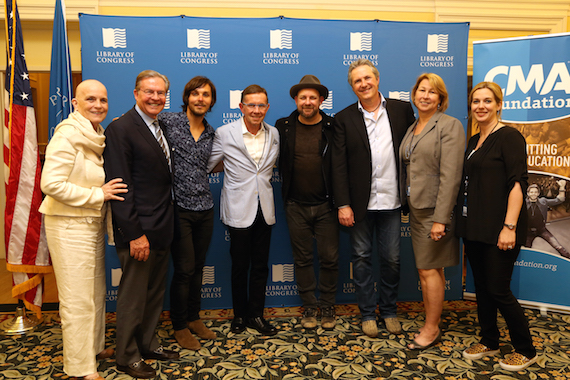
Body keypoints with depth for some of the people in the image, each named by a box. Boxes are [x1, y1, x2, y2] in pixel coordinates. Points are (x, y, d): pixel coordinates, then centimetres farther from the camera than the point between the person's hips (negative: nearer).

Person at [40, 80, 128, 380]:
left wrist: (106, 192, 5)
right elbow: (51, 184, -23)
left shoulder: (97, 135, 9)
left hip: (93, 223, 8)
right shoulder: (68, 134, -16)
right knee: (77, 299, 1)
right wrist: (98, 194, -20)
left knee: (96, 291, 19)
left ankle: (95, 346, 36)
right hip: (69, 225, -8)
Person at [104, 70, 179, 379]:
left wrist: (164, 225, 9)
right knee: (133, 295, 7)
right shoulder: (120, 129, -13)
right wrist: (135, 233, -20)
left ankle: (148, 344, 36)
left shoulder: (161, 127, 12)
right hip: (138, 230, -8)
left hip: (162, 228, 8)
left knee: (155, 292, 19)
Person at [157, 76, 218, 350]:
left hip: (205, 208, 5)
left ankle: (194, 317, 32)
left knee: (198, 267, 15)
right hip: (180, 208, -5)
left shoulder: (211, 133, 11)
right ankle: (180, 326, 20)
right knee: (184, 269, 1)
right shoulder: (169, 121, -5)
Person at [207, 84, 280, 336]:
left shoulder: (274, 134, 5)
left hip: (264, 209, 3)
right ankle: (239, 315, 26)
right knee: (240, 266, 8)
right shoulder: (225, 133, -6)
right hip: (239, 209, -3)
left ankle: (256, 315, 25)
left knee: (261, 266, 10)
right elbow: (207, 165, -1)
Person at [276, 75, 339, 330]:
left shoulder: (333, 128, -2)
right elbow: (277, 161, 8)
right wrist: (284, 196, 2)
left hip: (325, 205, -1)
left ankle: (327, 306, 24)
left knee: (329, 258, 6)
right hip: (296, 206, 2)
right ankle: (310, 306, 26)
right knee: (302, 259, 10)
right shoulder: (283, 127, 3)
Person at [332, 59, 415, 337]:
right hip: (360, 202, -1)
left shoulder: (402, 110, 3)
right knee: (361, 258, 9)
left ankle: (389, 311, 31)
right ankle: (367, 314, 27)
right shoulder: (344, 118, 0)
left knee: (392, 259, 10)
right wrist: (343, 204, -9)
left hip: (391, 201, 1)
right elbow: (338, 165, -4)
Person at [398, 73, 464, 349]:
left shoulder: (450, 126, -10)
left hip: (435, 209, -7)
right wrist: (407, 206, 8)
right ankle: (433, 323, 27)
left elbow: (450, 176, -17)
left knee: (429, 269, -1)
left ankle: (431, 329, 16)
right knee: (426, 269, 14)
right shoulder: (413, 128, 15)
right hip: (416, 208, 8)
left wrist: (440, 218, -21)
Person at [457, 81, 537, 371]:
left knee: (498, 290, -1)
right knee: (481, 286, 14)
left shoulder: (509, 137, -10)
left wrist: (509, 227, -23)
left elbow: (517, 183, -17)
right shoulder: (474, 141, 14)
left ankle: (525, 350, 19)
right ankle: (488, 341, 30)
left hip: (498, 229, -8)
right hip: (474, 227, 8)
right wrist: (463, 222, 13)